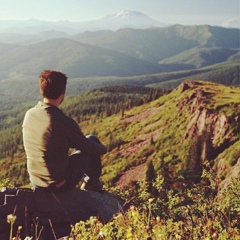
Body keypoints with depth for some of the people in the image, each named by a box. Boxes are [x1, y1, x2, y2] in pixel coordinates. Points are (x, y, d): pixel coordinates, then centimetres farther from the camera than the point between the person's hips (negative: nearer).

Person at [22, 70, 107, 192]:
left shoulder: (29, 114, -6)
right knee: (92, 140, 13)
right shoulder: (64, 122, -25)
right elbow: (89, 148, -10)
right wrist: (103, 148, 13)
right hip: (60, 184, -6)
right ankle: (93, 184, 28)